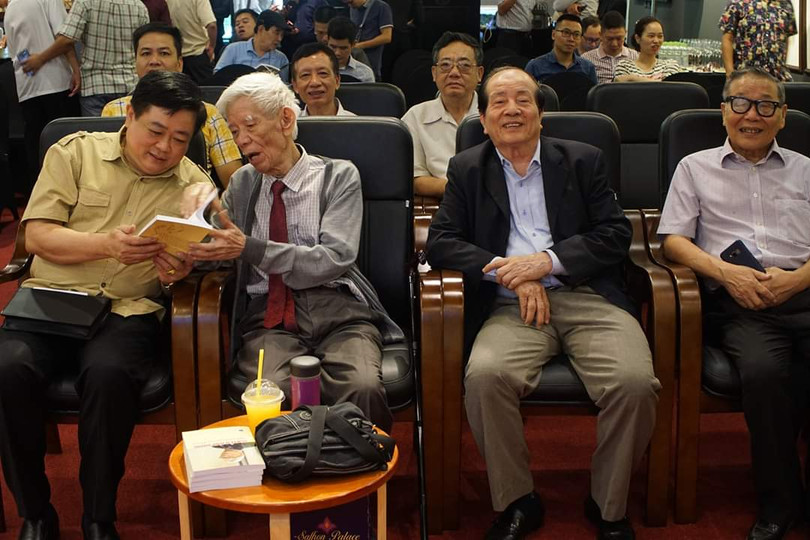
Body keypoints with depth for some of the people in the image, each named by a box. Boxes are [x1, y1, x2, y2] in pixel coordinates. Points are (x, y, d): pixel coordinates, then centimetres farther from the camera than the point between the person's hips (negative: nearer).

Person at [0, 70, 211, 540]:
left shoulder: (195, 186, 11)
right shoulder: (76, 153, 8)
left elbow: (195, 262, 10)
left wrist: (180, 270, -15)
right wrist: (107, 245, -17)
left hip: (129, 308, -1)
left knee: (108, 373, -34)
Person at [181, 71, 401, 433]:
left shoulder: (338, 176, 6)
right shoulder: (242, 183, 18)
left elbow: (332, 259, -8)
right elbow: (215, 253, 14)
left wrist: (248, 247, -17)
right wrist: (198, 211, -6)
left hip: (338, 314, -1)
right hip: (269, 320, 2)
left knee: (363, 388, -32)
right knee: (275, 391, -32)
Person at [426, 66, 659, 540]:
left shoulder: (583, 160, 16)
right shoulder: (467, 169, 17)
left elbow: (616, 234, 6)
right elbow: (441, 242, 7)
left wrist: (546, 261, -8)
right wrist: (507, 271, -7)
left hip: (588, 298, 0)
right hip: (511, 306, 0)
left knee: (635, 382, -27)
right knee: (484, 376, -32)